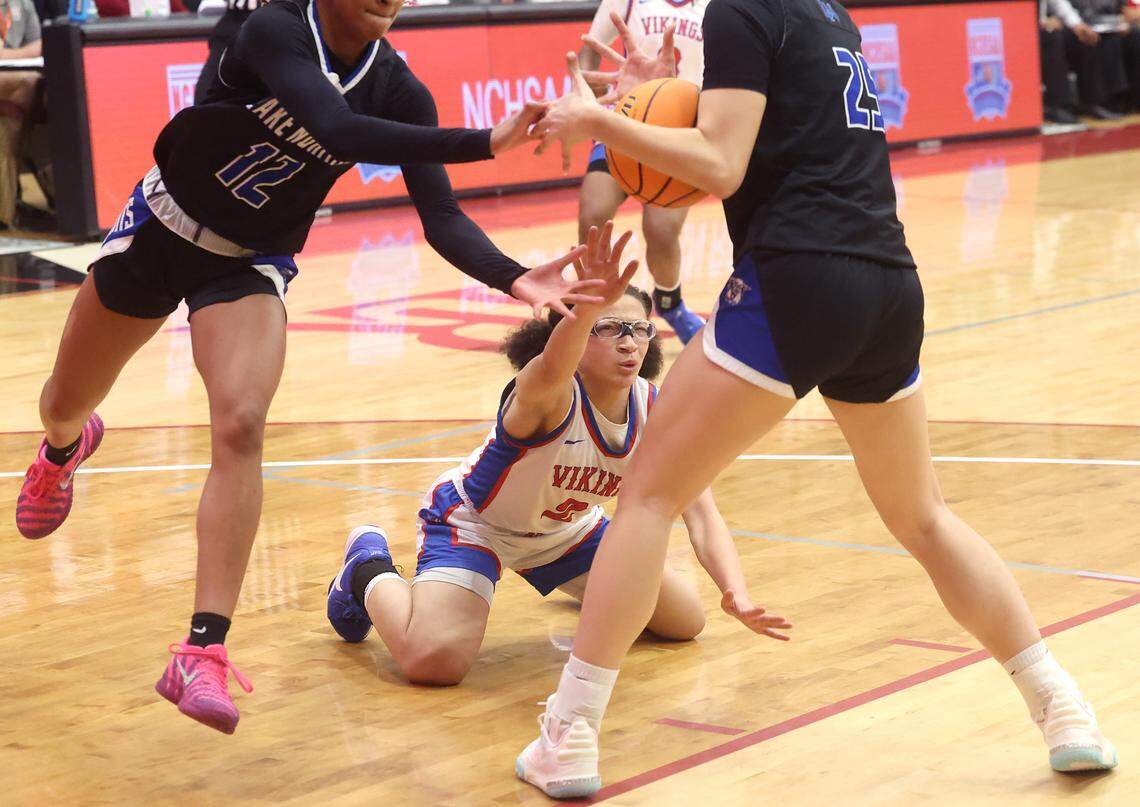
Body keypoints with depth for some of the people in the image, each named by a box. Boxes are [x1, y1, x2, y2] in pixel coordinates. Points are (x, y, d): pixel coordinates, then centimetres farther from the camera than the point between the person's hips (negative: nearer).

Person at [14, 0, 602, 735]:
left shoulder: (399, 92, -16)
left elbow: (442, 218, -20)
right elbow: (336, 128, -44)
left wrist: (514, 279, -39)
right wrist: (484, 142, -50)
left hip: (250, 265, 1)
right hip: (160, 229, -1)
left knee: (241, 426, -24)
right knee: (65, 404, 18)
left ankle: (201, 654, -25)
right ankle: (66, 450, 59)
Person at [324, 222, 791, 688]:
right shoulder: (547, 393, -36)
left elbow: (702, 516, -25)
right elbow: (552, 368, -63)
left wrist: (737, 595, -43)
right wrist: (589, 309, -85)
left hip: (564, 529, 6)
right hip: (472, 521, -6)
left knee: (685, 621, 9)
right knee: (434, 661, -28)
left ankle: (591, 591, 40)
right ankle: (369, 572, 5)